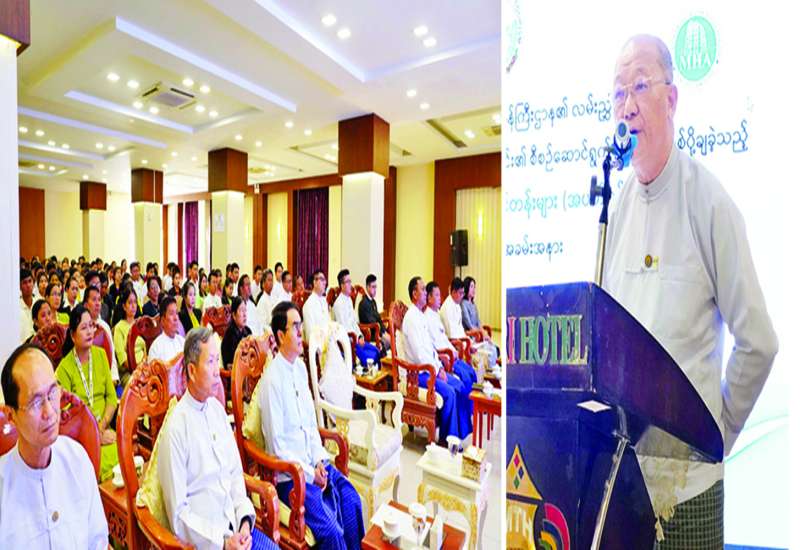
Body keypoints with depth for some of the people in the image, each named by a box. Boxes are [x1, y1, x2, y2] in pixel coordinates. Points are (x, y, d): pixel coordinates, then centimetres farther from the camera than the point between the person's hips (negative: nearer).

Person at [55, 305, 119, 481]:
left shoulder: (101, 354, 5)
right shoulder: (64, 368, -7)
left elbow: (112, 397, 6)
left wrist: (102, 428, -6)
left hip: (105, 430, 3)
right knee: (105, 463, -25)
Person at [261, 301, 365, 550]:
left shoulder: (300, 367, 4)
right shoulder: (272, 380, -20)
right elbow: (277, 446, -16)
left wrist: (319, 460, 0)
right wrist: (309, 474, -12)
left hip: (313, 463, 7)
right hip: (290, 473, -7)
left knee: (351, 500, -1)